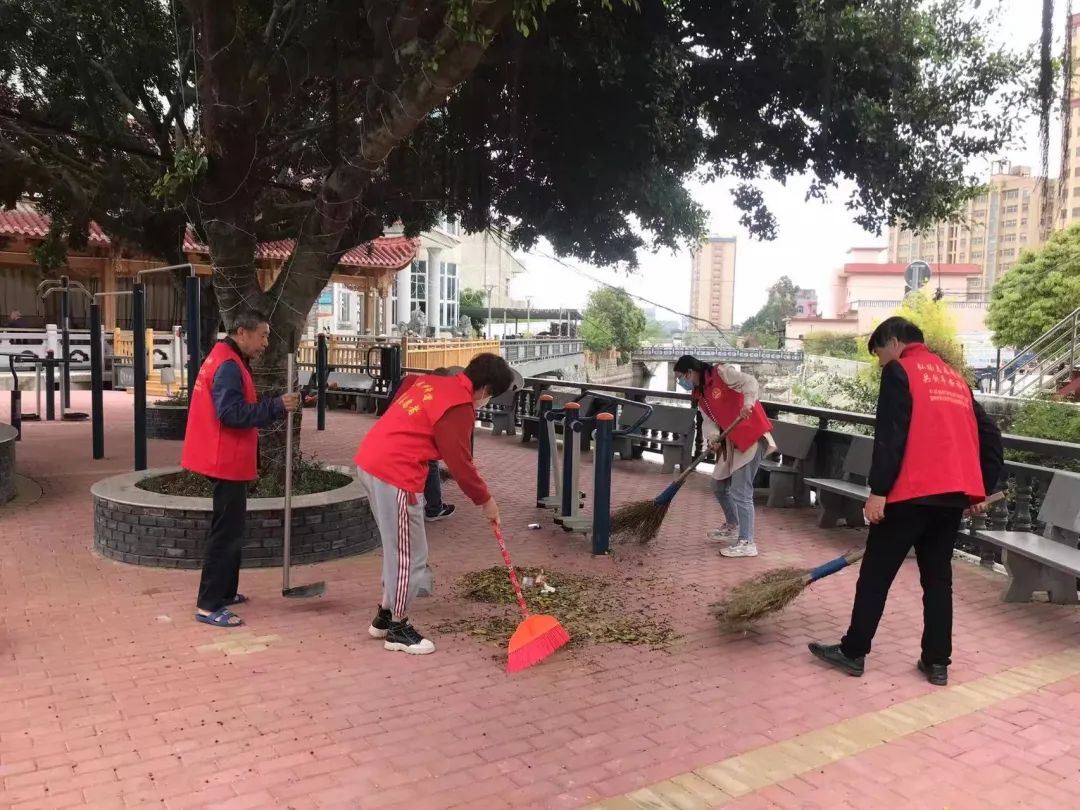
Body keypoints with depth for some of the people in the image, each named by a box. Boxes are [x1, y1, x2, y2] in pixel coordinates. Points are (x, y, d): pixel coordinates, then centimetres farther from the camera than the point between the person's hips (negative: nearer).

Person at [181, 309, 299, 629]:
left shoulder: (226, 360, 15)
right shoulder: (228, 365, -19)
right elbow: (232, 413, -28)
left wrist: (274, 406, 11)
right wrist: (276, 406, -26)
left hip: (227, 460, 11)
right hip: (227, 462, -11)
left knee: (230, 529, 18)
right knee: (226, 532, -7)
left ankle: (223, 592, 28)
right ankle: (208, 606, -3)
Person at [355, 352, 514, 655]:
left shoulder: (432, 381, 13)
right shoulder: (459, 407, -13)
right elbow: (460, 462, -10)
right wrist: (485, 500, 3)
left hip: (370, 460, 10)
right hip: (394, 473, -10)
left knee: (398, 548, 21)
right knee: (410, 553, 3)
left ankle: (385, 616, 30)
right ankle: (398, 629, 15)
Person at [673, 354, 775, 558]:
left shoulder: (721, 372, -11)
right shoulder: (699, 394, 13)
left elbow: (749, 381, -21)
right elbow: (711, 419, 6)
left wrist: (748, 403, -39)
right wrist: (714, 438, -14)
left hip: (751, 436, -9)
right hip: (730, 441, 10)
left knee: (740, 492, -10)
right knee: (719, 486, 20)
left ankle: (747, 543, -4)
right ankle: (732, 526, 42)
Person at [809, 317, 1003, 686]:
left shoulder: (899, 371, -1)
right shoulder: (955, 378, 22)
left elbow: (889, 436, -13)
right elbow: (989, 435, 19)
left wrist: (878, 491, -14)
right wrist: (982, 489, 20)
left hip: (913, 493, -7)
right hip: (954, 494, 7)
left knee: (875, 574, 3)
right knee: (938, 578, 14)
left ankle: (853, 652, 10)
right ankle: (937, 662, 16)